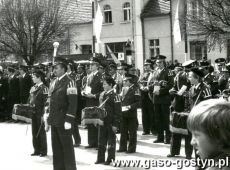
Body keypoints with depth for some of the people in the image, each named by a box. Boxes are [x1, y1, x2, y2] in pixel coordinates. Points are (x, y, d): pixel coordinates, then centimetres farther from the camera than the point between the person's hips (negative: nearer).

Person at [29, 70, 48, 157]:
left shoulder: (44, 88, -10)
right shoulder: (32, 88, 12)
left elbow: (46, 102, -14)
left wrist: (43, 115, -18)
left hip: (40, 114, -7)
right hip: (32, 113, 7)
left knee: (41, 132, 1)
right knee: (34, 132, 10)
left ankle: (43, 151, 10)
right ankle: (37, 150, 19)